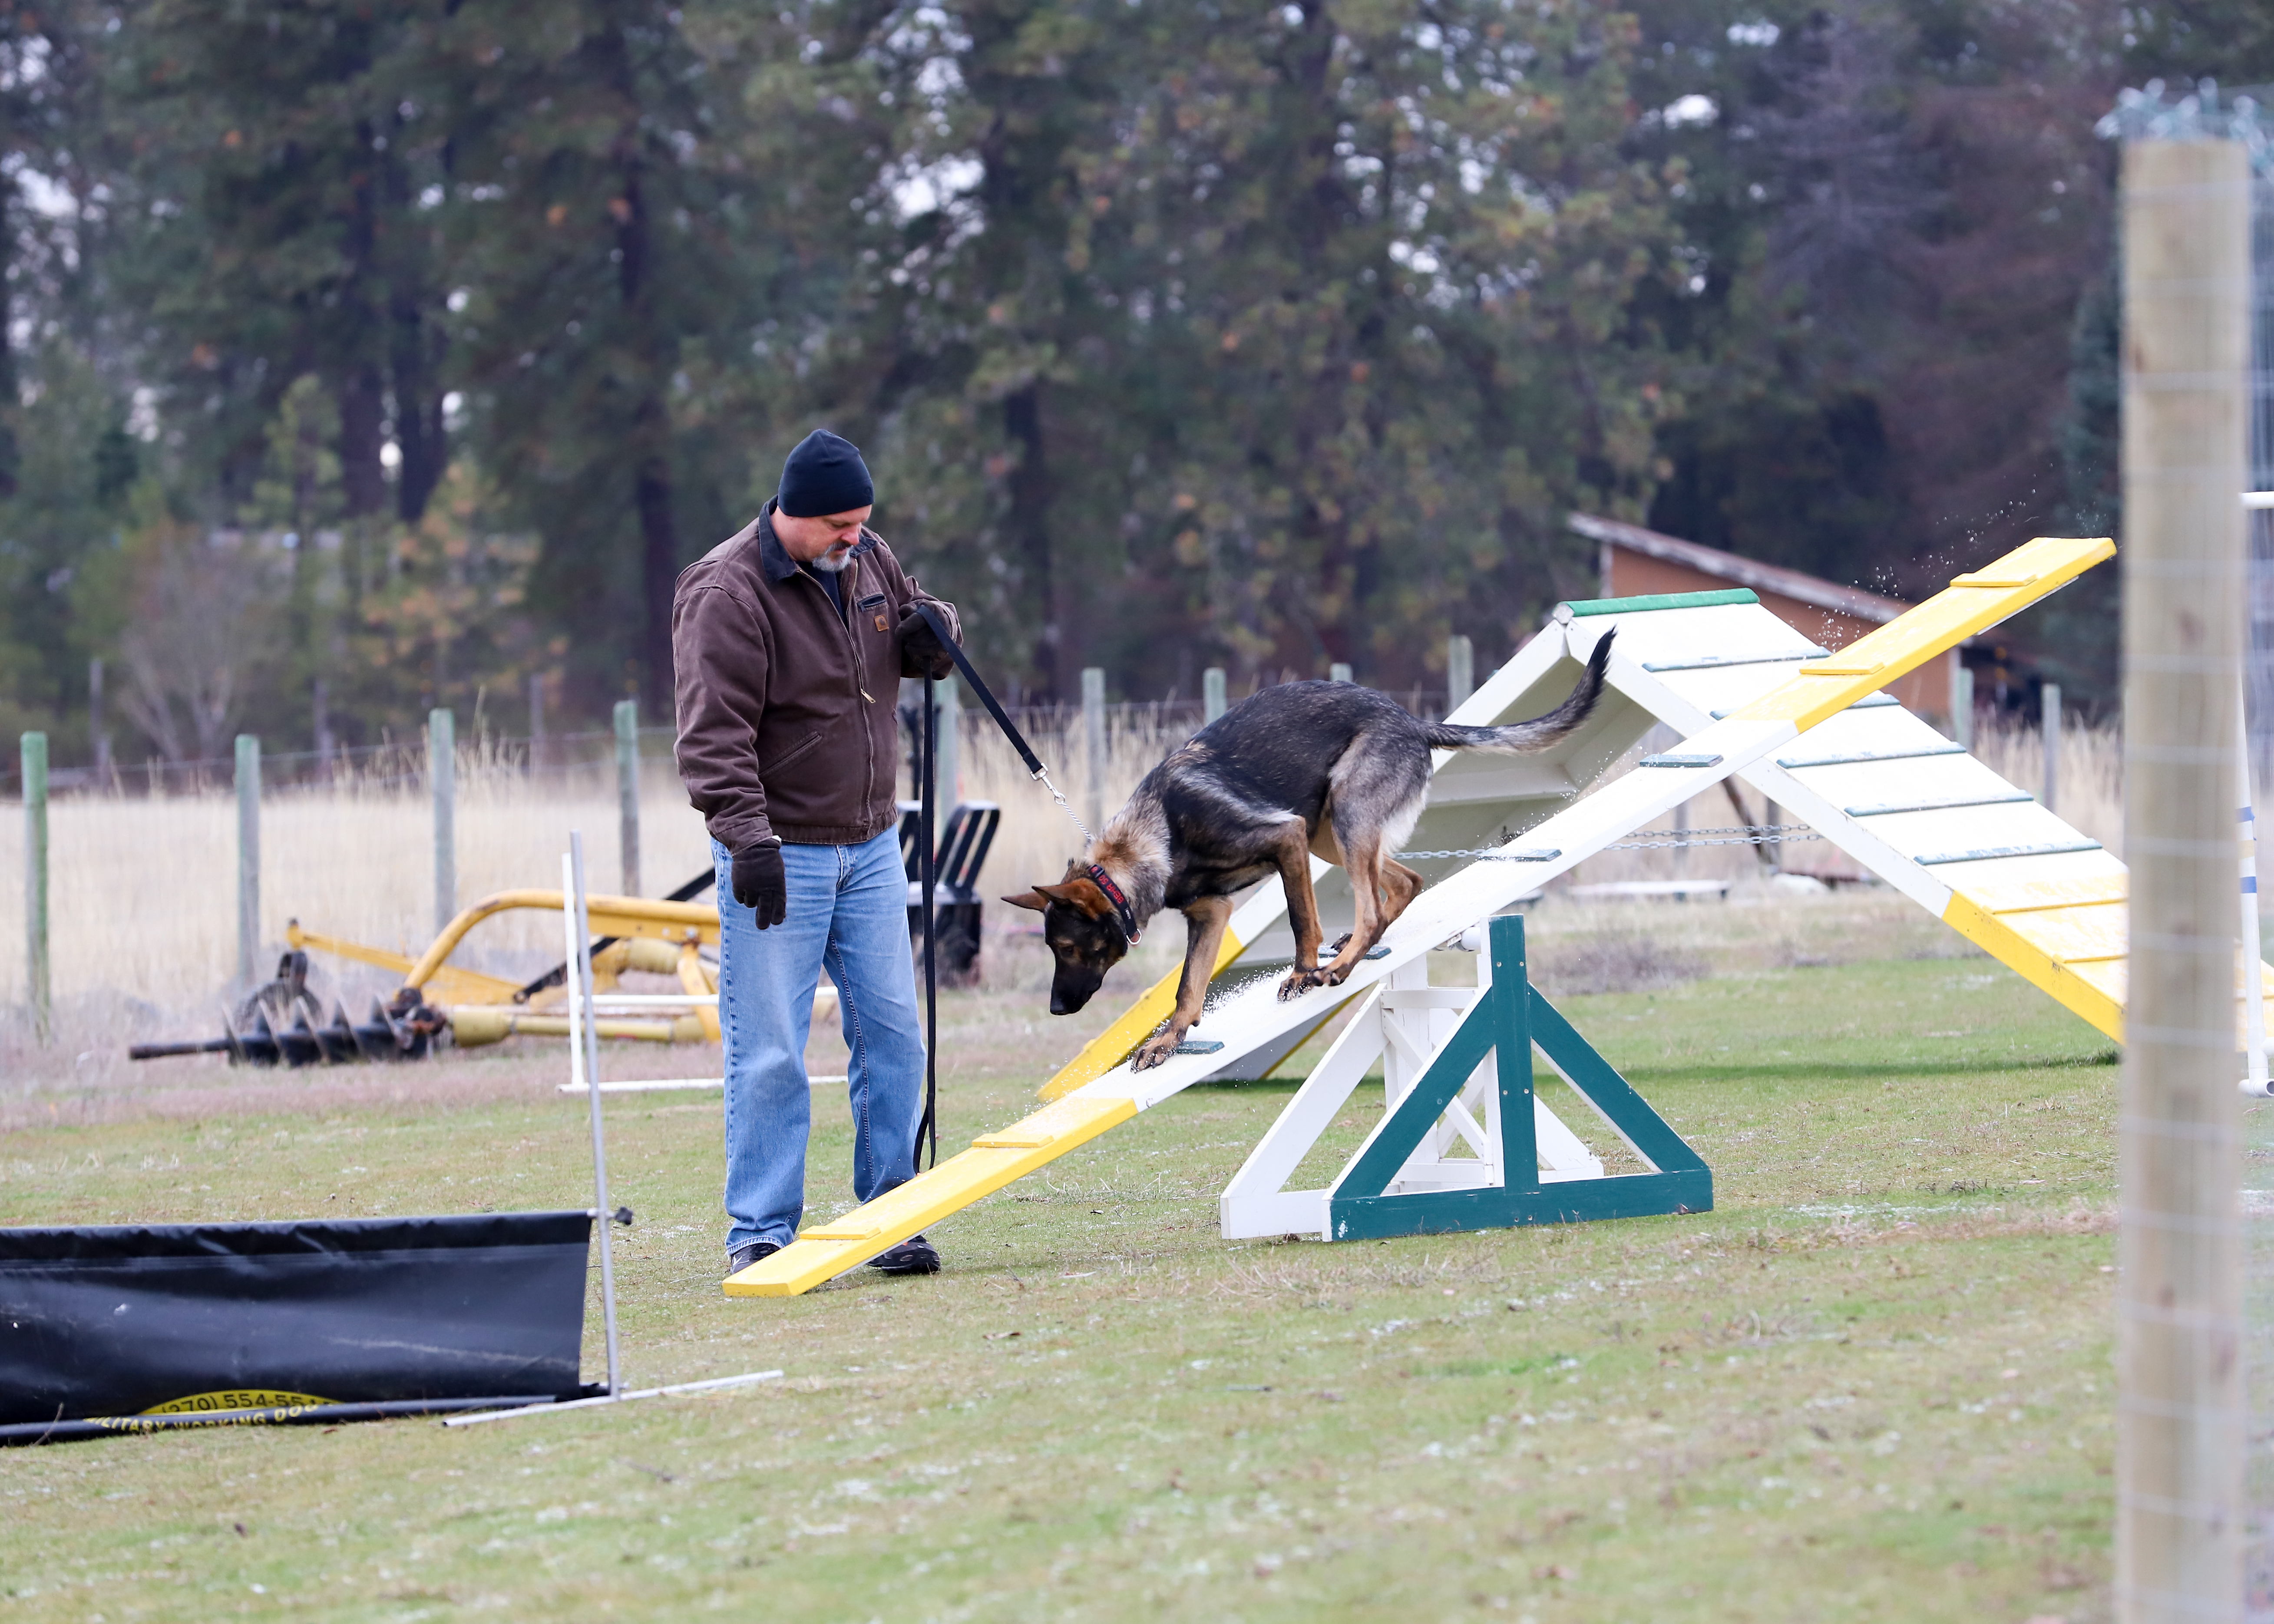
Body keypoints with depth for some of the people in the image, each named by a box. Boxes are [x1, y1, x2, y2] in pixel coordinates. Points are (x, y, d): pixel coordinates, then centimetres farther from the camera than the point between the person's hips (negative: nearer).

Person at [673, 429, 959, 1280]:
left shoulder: (866, 558, 6)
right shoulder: (726, 594, -16)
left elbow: (914, 624, 24)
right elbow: (714, 735, -20)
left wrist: (931, 635, -2)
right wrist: (748, 838, -31)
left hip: (871, 848, 7)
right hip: (779, 858, -7)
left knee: (892, 1034, 6)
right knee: (768, 1054, -6)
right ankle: (759, 1234, 0)